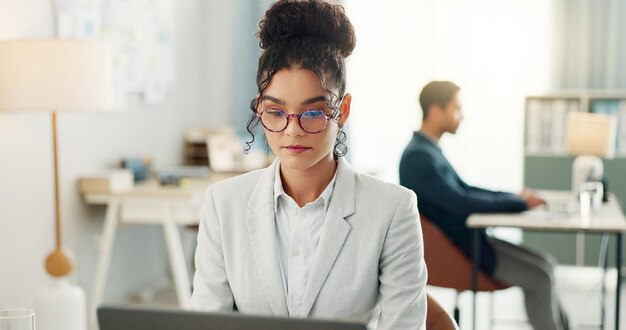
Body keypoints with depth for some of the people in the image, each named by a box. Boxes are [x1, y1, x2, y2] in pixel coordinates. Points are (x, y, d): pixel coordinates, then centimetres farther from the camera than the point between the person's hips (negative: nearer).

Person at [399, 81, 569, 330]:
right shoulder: (418, 156, -21)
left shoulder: (428, 150, 11)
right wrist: (519, 204, -18)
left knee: (544, 263, 8)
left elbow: (463, 188, 17)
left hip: (466, 239, 10)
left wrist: (513, 197, 5)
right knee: (540, 276, -10)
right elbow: (461, 203, -27)